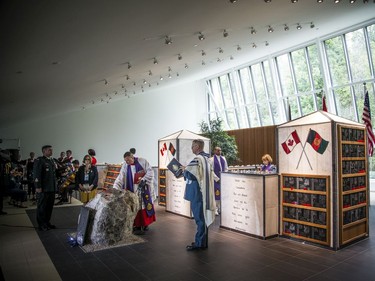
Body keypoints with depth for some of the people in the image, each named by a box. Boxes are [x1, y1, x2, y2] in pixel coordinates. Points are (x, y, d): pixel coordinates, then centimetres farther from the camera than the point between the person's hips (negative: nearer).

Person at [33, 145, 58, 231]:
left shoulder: (52, 160, 16)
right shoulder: (39, 161, -8)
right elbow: (36, 174, -14)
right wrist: (38, 187, -18)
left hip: (52, 188, 7)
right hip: (43, 189, -7)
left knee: (50, 206, 13)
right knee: (41, 207, 3)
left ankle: (47, 222, 25)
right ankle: (41, 225, 13)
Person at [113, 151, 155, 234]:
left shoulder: (142, 161, -7)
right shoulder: (125, 166, -1)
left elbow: (150, 172, -7)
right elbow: (120, 178, -4)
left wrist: (143, 180, -18)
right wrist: (115, 189, -16)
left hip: (143, 189, -1)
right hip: (133, 190, 1)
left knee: (145, 205, 6)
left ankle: (145, 224, 20)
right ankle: (137, 226, 5)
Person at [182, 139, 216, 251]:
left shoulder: (197, 159, -17)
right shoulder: (206, 158, 12)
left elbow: (190, 175, -22)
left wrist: (184, 169, -3)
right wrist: (188, 169, 14)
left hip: (197, 193, -9)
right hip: (204, 192, 9)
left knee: (199, 217, -1)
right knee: (203, 217, 14)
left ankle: (200, 243, 8)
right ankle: (202, 241, 24)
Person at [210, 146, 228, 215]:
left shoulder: (223, 158, 9)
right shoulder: (212, 159, -8)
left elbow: (226, 169, 14)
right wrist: (217, 179, -13)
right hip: (215, 180, -6)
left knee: (222, 194, 10)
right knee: (216, 194, -5)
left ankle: (220, 208, 23)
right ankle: (215, 209, 6)